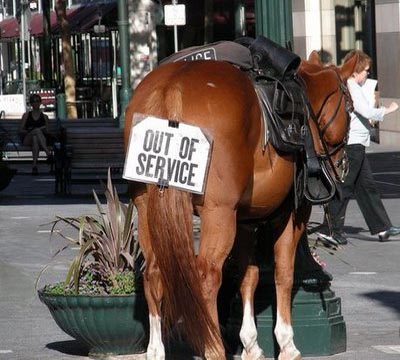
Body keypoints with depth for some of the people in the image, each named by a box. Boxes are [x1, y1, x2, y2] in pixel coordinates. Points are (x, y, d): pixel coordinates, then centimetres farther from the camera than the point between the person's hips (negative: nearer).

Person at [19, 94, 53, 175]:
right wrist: (28, 131, -10)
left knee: (35, 138, -40)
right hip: (27, 139, -1)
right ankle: (49, 154, -54)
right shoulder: (26, 115, 17)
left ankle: (34, 165, -56)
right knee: (37, 131, -37)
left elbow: (47, 132, 12)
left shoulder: (44, 117, 18)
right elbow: (21, 130, 10)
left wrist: (45, 130, -12)